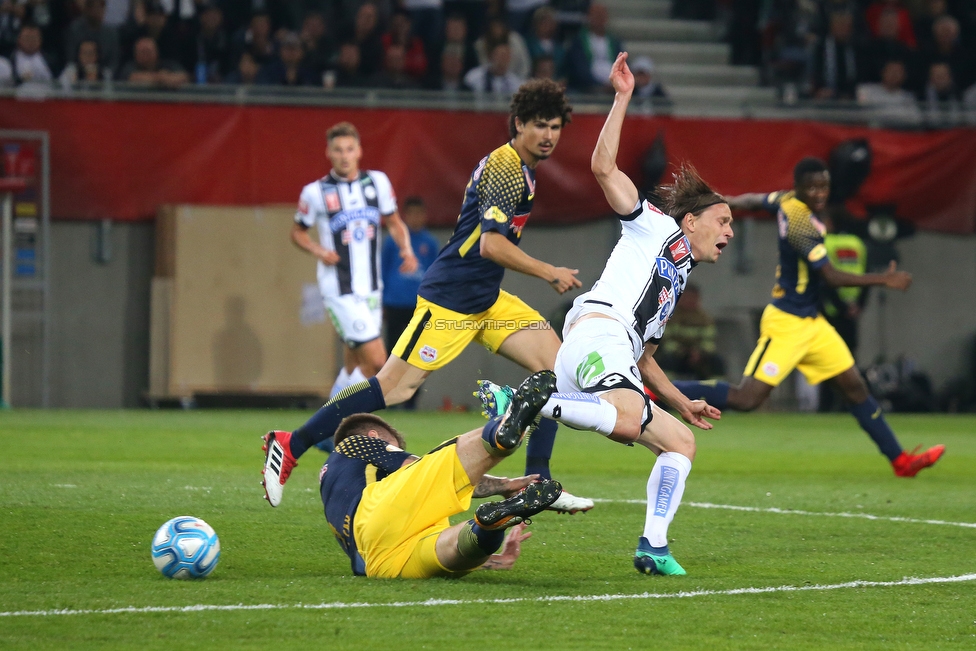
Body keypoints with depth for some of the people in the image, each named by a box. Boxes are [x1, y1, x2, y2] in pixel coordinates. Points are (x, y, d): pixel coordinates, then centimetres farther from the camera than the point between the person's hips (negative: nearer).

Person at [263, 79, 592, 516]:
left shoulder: (514, 166, 15)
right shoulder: (506, 169, -16)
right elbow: (492, 245, -25)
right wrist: (550, 275, -16)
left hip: (486, 300, 10)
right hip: (449, 300, -10)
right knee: (395, 386, -12)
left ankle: (537, 481, 0)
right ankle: (291, 446, -4)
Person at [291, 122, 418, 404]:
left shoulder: (377, 182, 5)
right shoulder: (315, 192, -5)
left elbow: (394, 222, 17)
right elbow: (297, 232, 8)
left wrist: (406, 249, -1)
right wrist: (317, 250, -11)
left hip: (371, 288, 5)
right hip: (339, 292, -5)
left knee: (354, 366, 9)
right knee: (375, 360, -15)